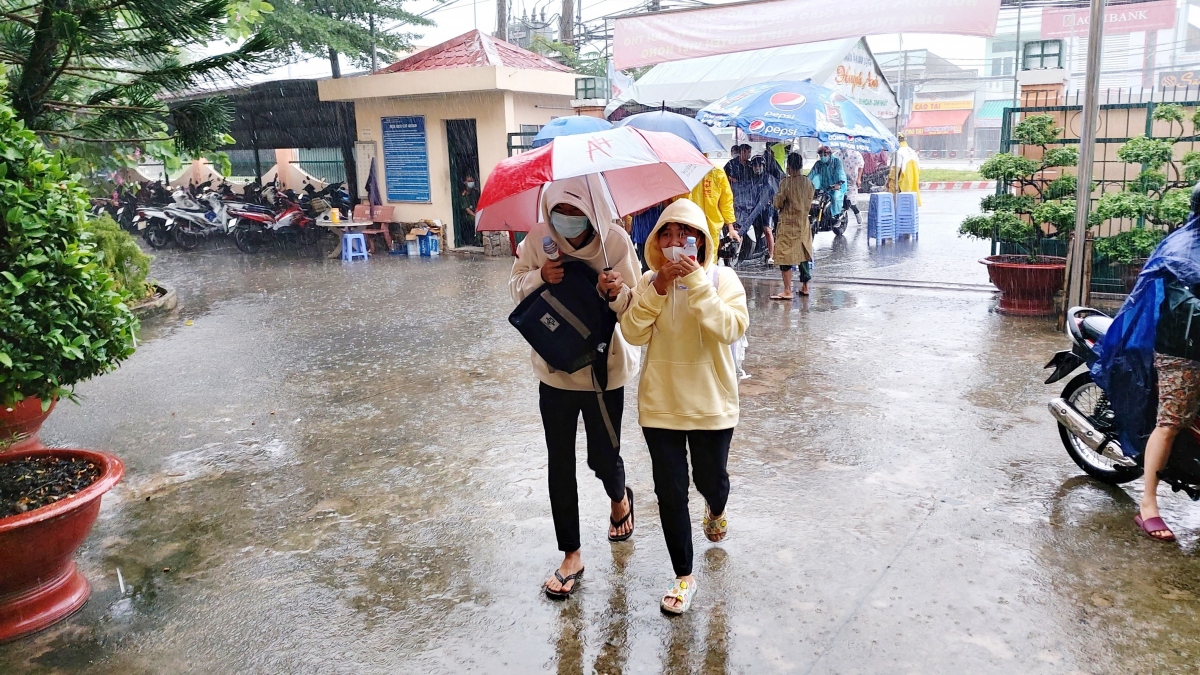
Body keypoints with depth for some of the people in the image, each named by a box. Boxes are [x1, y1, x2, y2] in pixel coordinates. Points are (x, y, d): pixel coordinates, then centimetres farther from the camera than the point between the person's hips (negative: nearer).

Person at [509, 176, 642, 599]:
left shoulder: (616, 241, -15)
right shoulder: (538, 239, -10)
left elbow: (637, 305, -12)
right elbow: (516, 287, 0)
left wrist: (618, 294, -35)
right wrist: (539, 277, -22)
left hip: (605, 368, -2)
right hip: (554, 368, 2)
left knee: (603, 457, 9)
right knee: (560, 464, 7)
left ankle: (619, 499, 48)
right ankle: (571, 556, 22)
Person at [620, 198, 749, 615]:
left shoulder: (723, 279, -7)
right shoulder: (649, 283, 0)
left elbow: (732, 329, -23)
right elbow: (633, 333, -13)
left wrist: (697, 282, -26)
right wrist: (659, 288, -21)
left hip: (711, 405, -1)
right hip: (660, 405, 1)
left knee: (710, 479, 16)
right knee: (670, 492, 4)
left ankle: (716, 509, 55)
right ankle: (684, 576, 21)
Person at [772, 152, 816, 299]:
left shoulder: (786, 183, -15)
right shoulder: (808, 182, 1)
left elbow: (778, 203, -10)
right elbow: (810, 204, 11)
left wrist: (777, 196, 9)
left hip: (788, 223, -6)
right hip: (804, 223, 6)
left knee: (785, 256, -4)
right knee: (803, 254, 15)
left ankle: (787, 291, -8)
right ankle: (805, 287, 23)